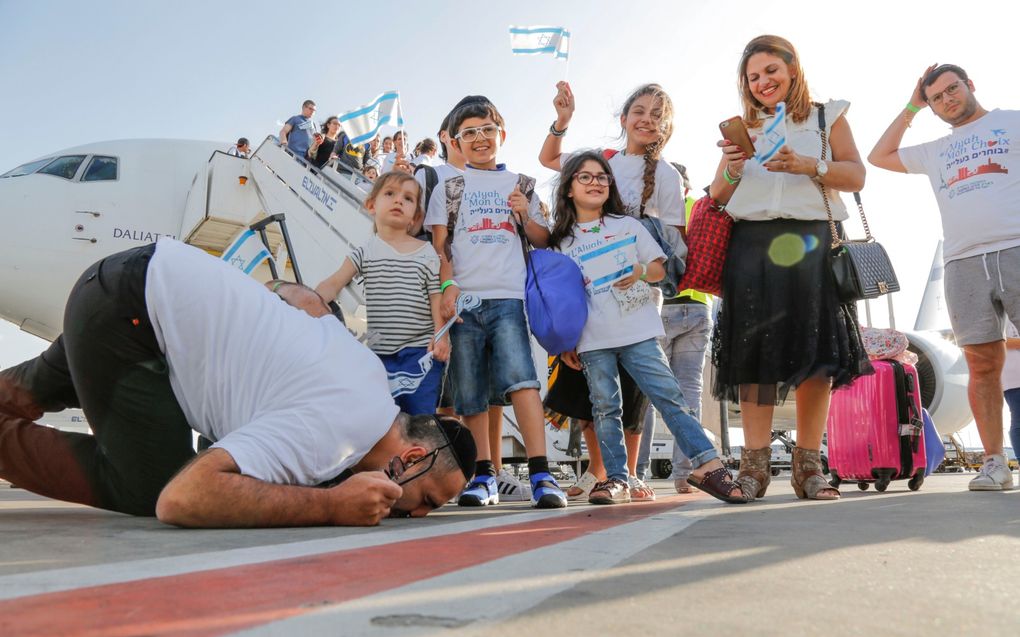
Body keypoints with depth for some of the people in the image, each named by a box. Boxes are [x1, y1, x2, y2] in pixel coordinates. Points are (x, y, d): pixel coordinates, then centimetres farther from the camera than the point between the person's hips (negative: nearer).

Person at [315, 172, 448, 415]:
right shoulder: (365, 253, 6)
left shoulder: (426, 253, 5)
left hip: (420, 351, -1)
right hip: (379, 353, 1)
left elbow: (436, 297, 2)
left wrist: (441, 336, -10)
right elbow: (333, 284, -4)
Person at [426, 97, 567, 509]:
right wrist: (448, 286, -8)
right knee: (469, 390, 2)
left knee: (520, 376, -19)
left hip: (507, 297, -1)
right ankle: (484, 476, 13)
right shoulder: (448, 187, 16)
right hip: (463, 298, 1)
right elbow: (439, 243, 8)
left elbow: (543, 241, 19)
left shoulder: (520, 185, 19)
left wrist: (526, 216, -1)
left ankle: (541, 474, -20)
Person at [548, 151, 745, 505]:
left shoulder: (628, 225, 11)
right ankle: (616, 479, 10)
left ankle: (707, 464, -8)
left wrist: (641, 272, -11)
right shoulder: (562, 241, 10)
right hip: (592, 341, 1)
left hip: (638, 333, 0)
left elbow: (660, 268, 12)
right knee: (605, 408, 3)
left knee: (668, 395, -8)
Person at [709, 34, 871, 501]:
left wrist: (807, 166, -12)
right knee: (755, 351, -7)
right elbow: (718, 198, 15)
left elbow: (856, 176, 4)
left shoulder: (827, 117, 16)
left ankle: (808, 465, -1)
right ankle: (755, 464, -5)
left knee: (815, 349, -6)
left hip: (811, 243, -1)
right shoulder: (741, 129, 20)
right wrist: (732, 170, -5)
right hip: (752, 244, 1)